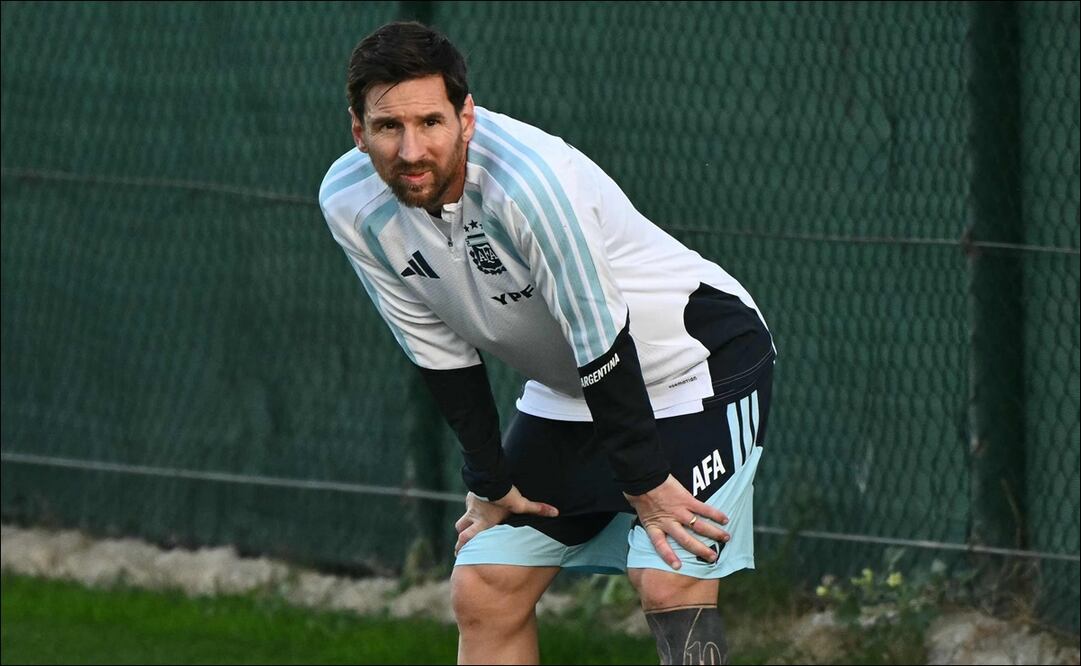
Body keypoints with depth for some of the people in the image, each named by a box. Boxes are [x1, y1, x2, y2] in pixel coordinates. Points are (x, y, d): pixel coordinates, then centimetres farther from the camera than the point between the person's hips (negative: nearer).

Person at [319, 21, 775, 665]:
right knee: (483, 596, 2)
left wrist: (645, 483, -21)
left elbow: (601, 341, -27)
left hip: (700, 363, -7)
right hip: (567, 392, 7)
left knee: (672, 586, -22)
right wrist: (490, 483, 1)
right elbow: (442, 355, -2)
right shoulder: (349, 204, -13)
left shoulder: (528, 180, -35)